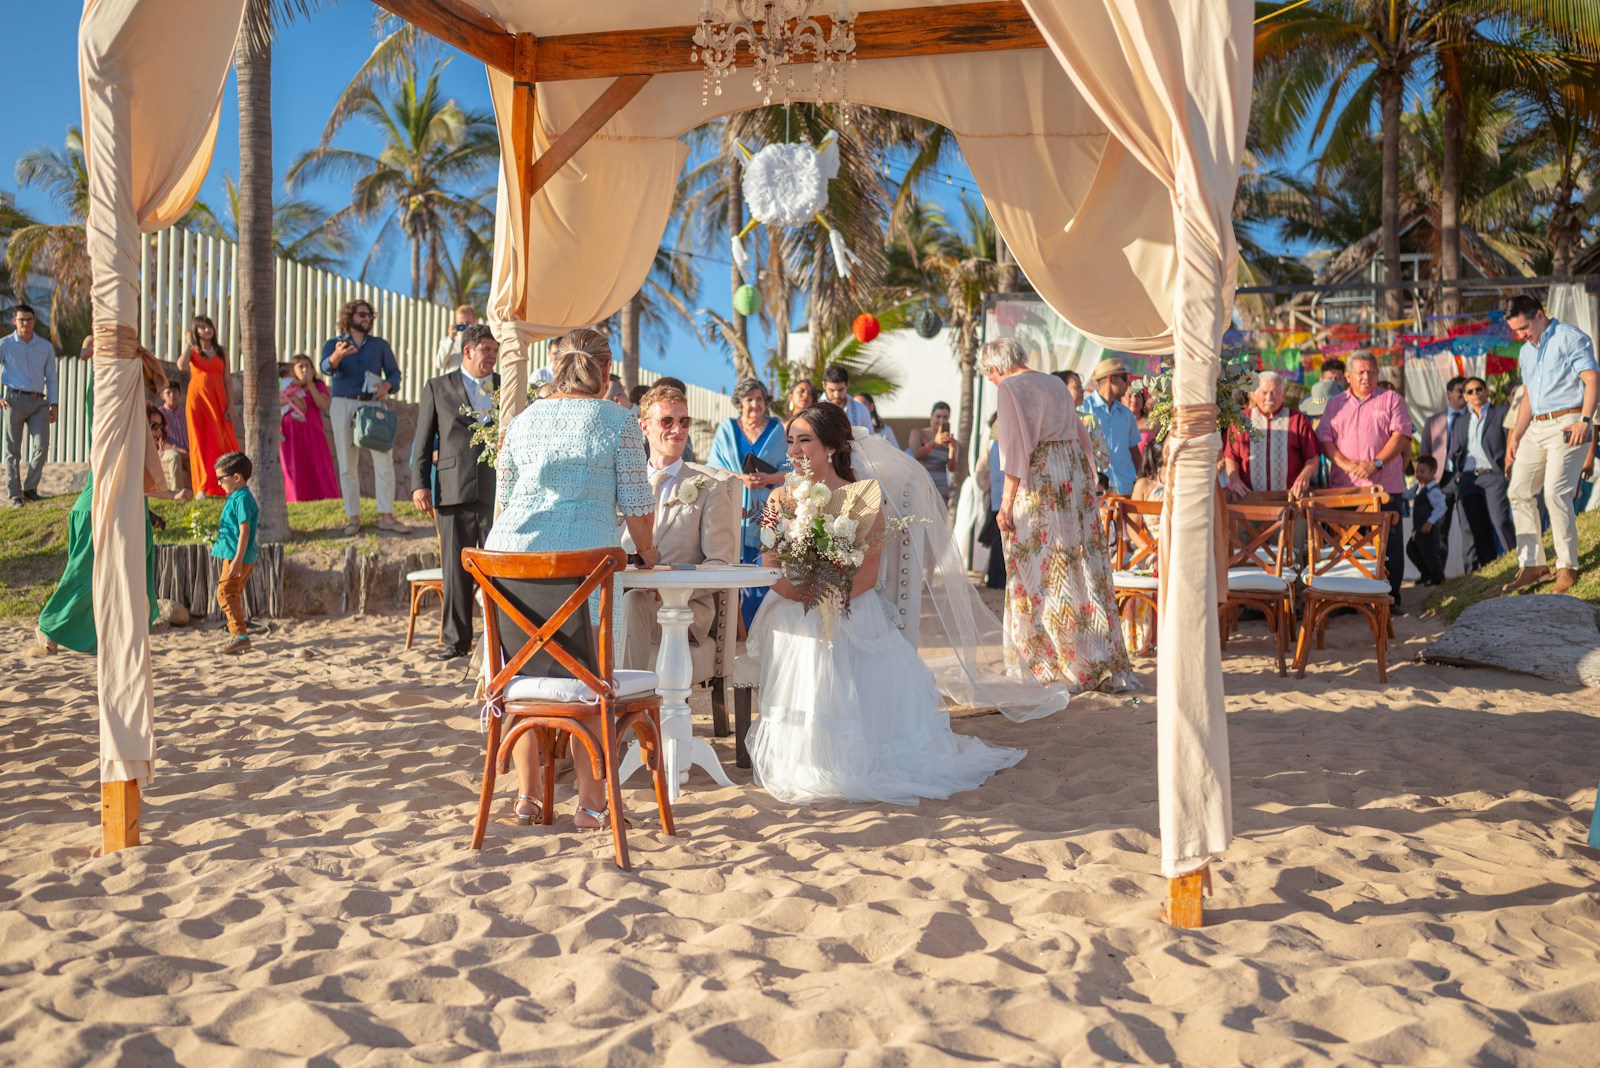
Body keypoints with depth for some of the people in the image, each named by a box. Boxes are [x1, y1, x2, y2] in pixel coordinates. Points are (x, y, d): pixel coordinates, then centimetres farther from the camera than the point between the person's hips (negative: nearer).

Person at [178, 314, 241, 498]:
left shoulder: (222, 352, 13)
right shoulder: (192, 350, 8)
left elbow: (227, 380, 7)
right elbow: (181, 366, -14)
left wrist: (231, 406, -2)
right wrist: (188, 343, -4)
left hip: (218, 400, 1)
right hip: (198, 397, -1)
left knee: (222, 440, -2)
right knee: (200, 441, -2)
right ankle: (202, 488, 0)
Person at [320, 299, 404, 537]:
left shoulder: (380, 345, 16)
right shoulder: (333, 344, 9)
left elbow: (394, 372, 15)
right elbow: (327, 367, -11)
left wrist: (387, 385, -9)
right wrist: (337, 355, -34)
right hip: (343, 405, -1)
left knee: (384, 461, -9)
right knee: (348, 465, 0)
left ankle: (386, 516, -6)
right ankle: (353, 518, 4)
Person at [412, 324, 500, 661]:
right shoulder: (437, 388, 12)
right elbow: (423, 441, 10)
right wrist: (419, 484, 0)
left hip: (497, 491, 1)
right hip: (454, 491, 0)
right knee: (456, 570, 3)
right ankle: (456, 640, 11)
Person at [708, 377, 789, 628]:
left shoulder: (777, 430, 11)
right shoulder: (726, 429, 11)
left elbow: (790, 470, 6)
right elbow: (715, 469, 6)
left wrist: (769, 478, -14)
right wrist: (741, 479, -11)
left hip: (765, 514, 0)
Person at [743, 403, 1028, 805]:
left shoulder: (864, 496, 0)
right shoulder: (782, 499, 10)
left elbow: (868, 574, -8)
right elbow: (770, 569, 2)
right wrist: (794, 590, -20)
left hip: (851, 617, -2)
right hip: (794, 627, 2)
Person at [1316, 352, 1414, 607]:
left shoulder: (1391, 399, 8)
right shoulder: (1335, 403, 15)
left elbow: (1401, 435, -3)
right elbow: (1324, 438, 6)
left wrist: (1375, 463, -15)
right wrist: (1346, 464, -10)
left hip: (1385, 486, -2)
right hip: (1344, 486, 2)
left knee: (1389, 543, -2)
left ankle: (1391, 598, 3)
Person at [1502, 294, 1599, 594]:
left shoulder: (1570, 338, -3)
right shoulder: (1526, 352, 20)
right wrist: (1515, 436, 17)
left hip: (1567, 424, -8)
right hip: (1536, 428, 8)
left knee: (1555, 492, -18)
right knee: (1519, 492, 1)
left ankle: (1567, 567, -10)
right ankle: (1532, 565, 6)